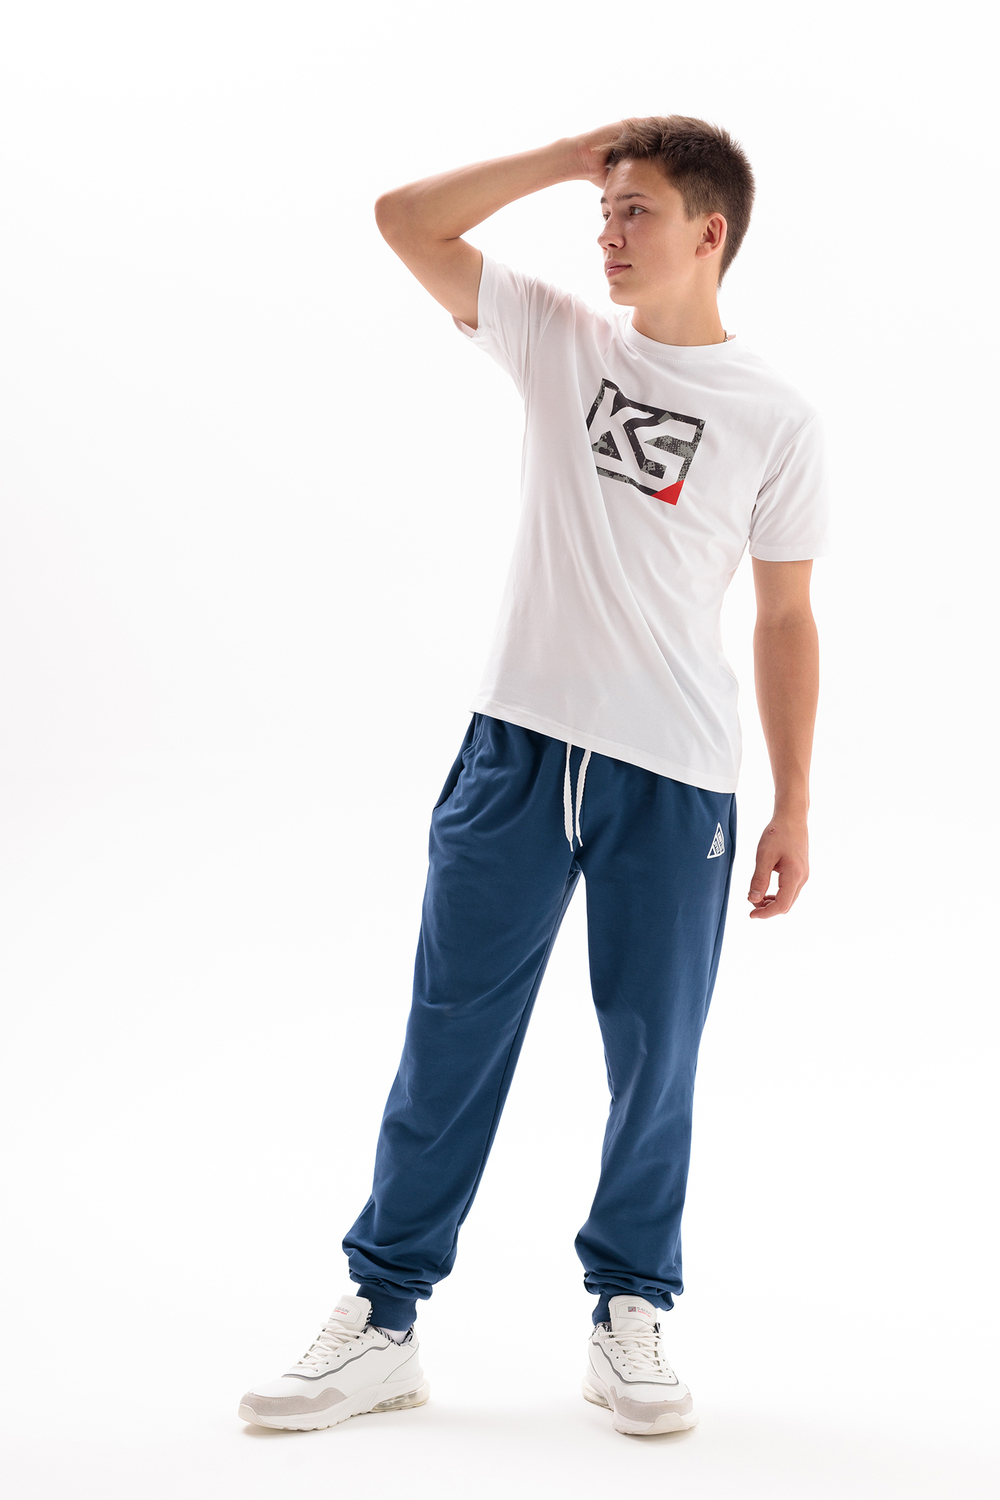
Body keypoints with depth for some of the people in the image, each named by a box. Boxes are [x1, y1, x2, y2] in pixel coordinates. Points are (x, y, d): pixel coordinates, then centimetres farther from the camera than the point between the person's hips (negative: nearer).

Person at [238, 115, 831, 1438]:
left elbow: (786, 618, 5)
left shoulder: (777, 420, 1)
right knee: (451, 1039, 4)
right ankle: (381, 1322, 13)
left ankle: (631, 1318, 24)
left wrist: (794, 811, 3)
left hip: (675, 780, -1)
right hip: (518, 745, 2)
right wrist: (567, 157, -1)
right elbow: (403, 219, 1)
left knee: (653, 1056, 6)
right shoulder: (558, 338, 7)